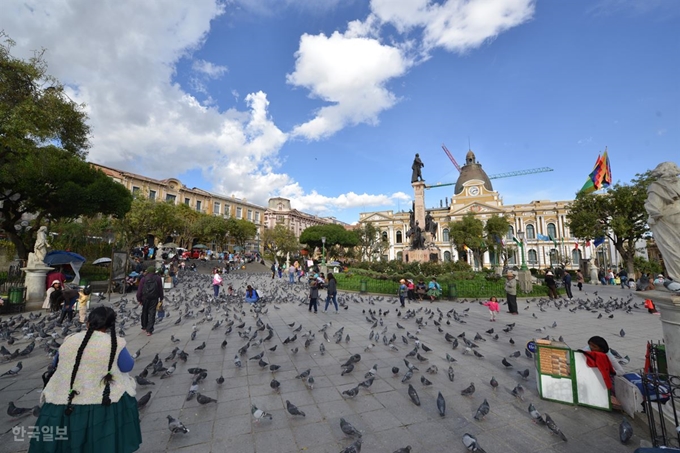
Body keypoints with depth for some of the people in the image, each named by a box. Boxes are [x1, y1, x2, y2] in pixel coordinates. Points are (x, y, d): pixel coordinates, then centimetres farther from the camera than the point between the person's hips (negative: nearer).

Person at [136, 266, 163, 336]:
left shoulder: (144, 278, 0)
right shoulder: (158, 278, 1)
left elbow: (139, 290, -2)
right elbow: (160, 289, 4)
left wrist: (139, 299, 6)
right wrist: (161, 299, 12)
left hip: (145, 297, 1)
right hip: (154, 298, -1)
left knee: (144, 312, 19)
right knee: (152, 313, 0)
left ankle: (144, 326, 35)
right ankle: (149, 330, -2)